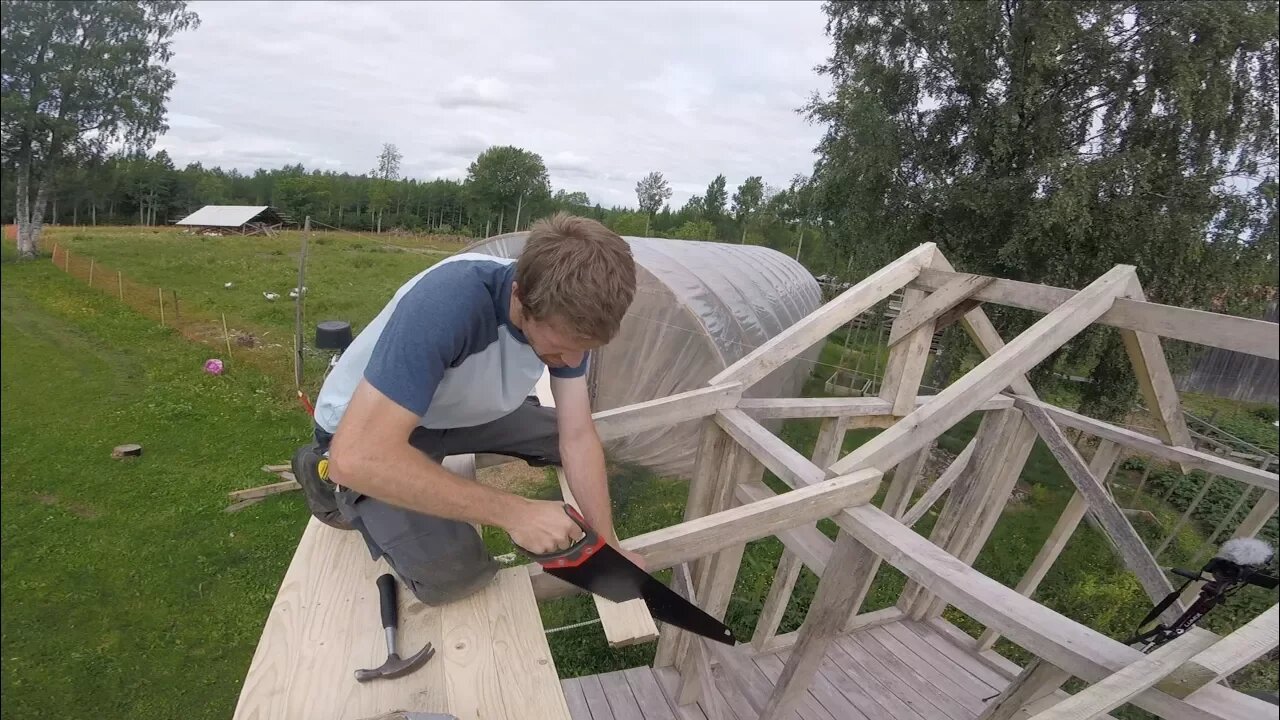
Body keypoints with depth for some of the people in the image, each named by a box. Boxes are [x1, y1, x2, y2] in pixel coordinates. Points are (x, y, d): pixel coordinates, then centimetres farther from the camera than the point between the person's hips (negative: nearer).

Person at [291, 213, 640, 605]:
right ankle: (330, 476, 5)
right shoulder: (448, 302, -40)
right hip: (364, 432, -6)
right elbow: (359, 456, -43)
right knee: (453, 572, -20)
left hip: (460, 411, 6)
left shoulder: (567, 315, -19)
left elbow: (578, 437, -11)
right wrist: (513, 512, -40)